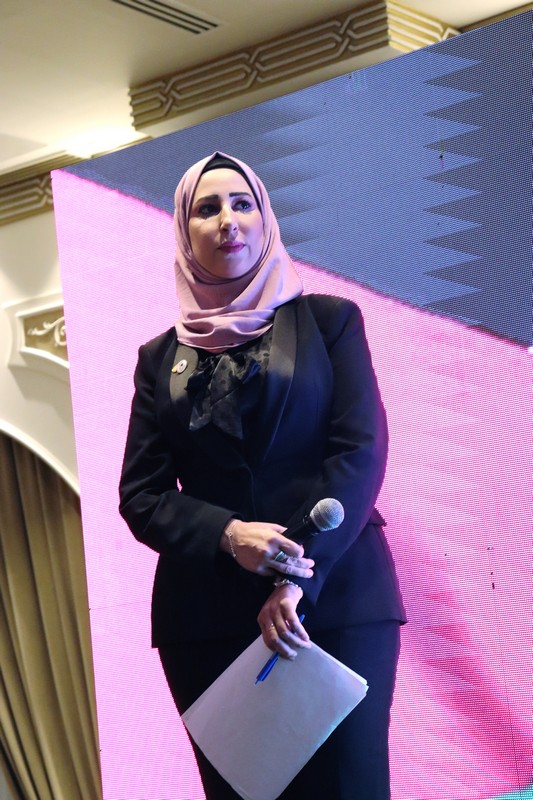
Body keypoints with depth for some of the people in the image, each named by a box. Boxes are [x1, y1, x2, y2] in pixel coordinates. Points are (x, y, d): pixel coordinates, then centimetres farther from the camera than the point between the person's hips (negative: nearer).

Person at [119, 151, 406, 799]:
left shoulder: (328, 321, 7)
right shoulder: (161, 357, 14)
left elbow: (361, 453, -3)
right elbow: (140, 495, 7)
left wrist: (300, 580, -15)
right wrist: (228, 536, -14)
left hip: (336, 600, -2)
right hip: (204, 617, 2)